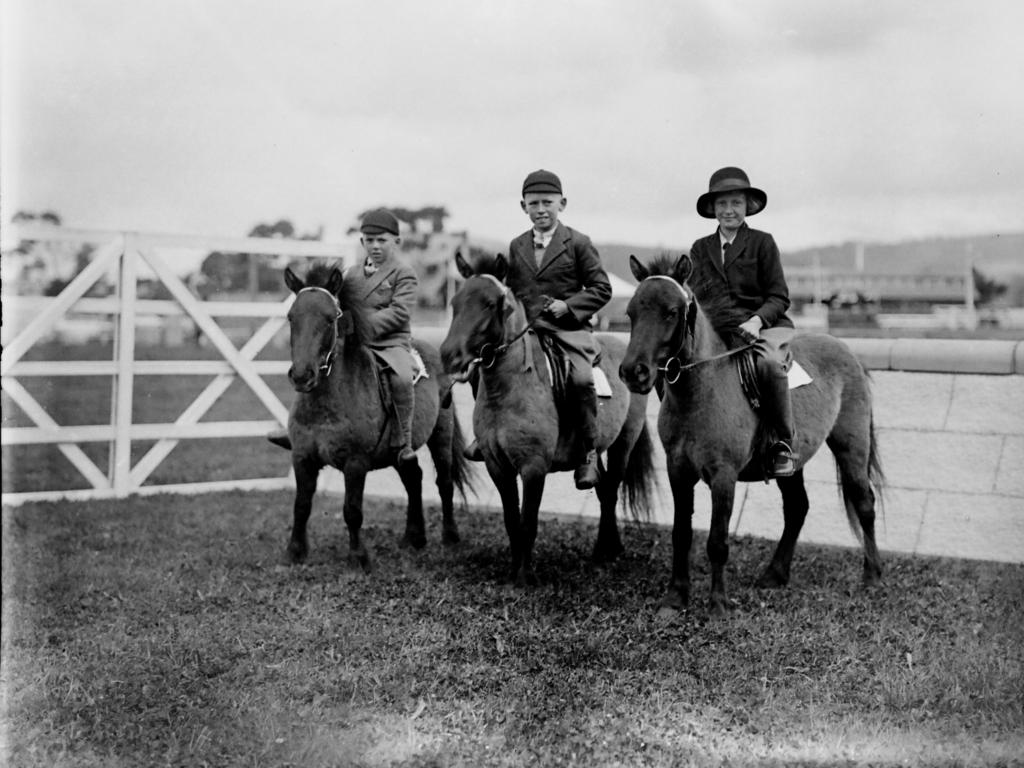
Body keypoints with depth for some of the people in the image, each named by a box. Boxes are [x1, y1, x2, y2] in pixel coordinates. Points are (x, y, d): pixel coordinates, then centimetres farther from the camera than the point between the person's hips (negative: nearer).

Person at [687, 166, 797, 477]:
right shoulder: (700, 249, 17)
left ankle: (784, 444, -22)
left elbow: (779, 297, 1)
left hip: (763, 326, -4)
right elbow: (694, 296, 14)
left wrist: (756, 320, -17)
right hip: (716, 330, 4)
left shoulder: (762, 243, 6)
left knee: (768, 362, -36)